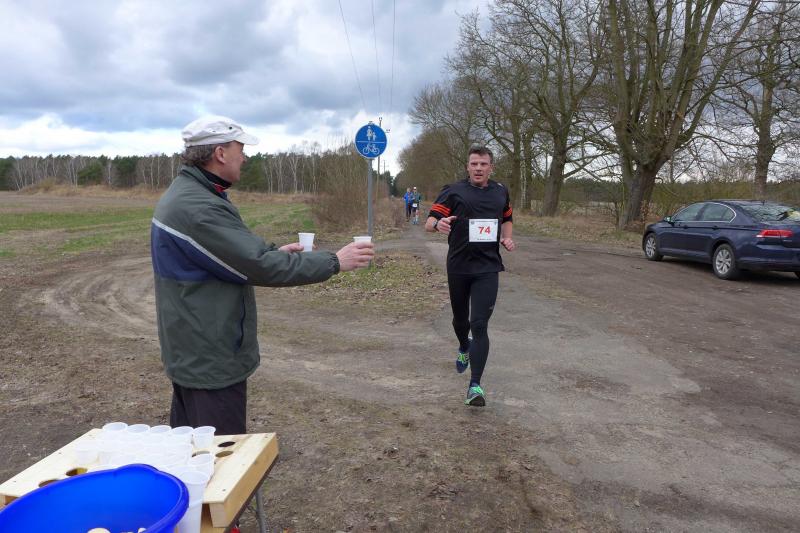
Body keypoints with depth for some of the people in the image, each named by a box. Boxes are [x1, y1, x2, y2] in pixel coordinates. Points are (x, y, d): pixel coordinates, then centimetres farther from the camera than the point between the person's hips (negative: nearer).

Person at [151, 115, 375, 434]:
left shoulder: (183, 194, 10)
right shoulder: (197, 207, -24)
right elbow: (260, 265, -26)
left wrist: (274, 253, 11)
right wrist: (335, 262, -18)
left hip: (189, 355, 11)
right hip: (211, 359, -11)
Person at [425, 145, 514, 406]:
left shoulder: (501, 192, 8)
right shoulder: (453, 191, -2)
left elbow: (507, 218, 25)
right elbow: (429, 222, -8)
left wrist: (506, 237, 5)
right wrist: (439, 223, -32)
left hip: (488, 267, 0)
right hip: (458, 267, 0)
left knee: (479, 325, -11)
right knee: (460, 318, 18)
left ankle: (475, 385, -8)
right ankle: (464, 348, 52)